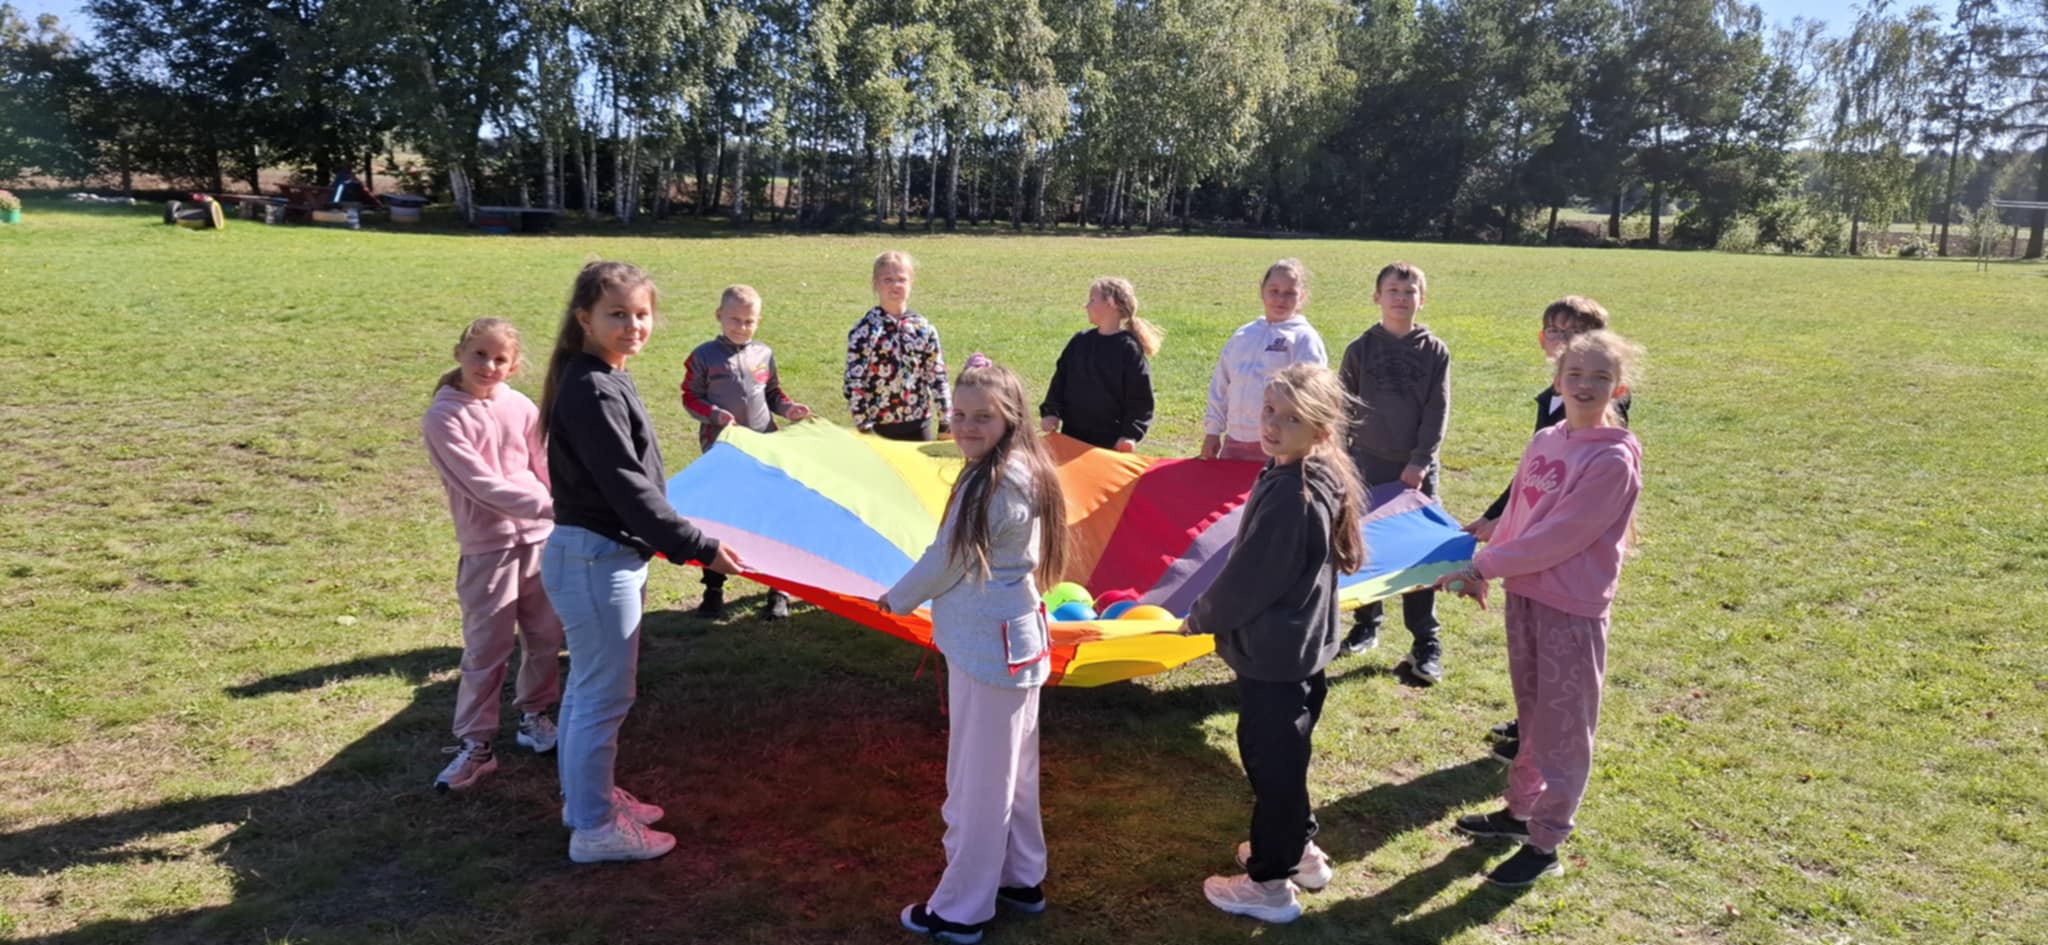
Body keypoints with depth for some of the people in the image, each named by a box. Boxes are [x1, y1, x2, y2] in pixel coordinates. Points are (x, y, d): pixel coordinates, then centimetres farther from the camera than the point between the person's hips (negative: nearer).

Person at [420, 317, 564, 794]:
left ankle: (534, 715, 33)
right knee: (486, 648, 0)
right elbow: (482, 484, -17)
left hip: (540, 537, 4)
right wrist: (550, 505, -23)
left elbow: (547, 467, 4)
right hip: (488, 546, -4)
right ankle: (475, 744, 12)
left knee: (545, 635, 14)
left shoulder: (521, 407, 2)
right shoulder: (443, 417, -10)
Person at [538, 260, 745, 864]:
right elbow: (627, 487, -25)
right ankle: (594, 828, 16)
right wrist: (697, 546, -21)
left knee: (589, 686, 22)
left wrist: (671, 538, 26)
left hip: (602, 555, 10)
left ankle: (586, 794, 38)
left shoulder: (604, 381, 9)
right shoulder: (592, 392, -22)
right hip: (596, 560, -10)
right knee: (605, 695, 1)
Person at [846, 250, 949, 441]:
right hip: (879, 425, -3)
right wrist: (863, 426, -11)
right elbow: (854, 381, -9)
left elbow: (938, 376, 5)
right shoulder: (863, 330, -8)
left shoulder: (924, 329, 1)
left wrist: (945, 423, 4)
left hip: (918, 423, 3)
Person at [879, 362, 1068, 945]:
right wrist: (919, 596, 12)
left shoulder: (994, 485, -23)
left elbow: (947, 561, -15)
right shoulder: (1022, 470, 6)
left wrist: (897, 600, 2)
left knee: (976, 781, 3)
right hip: (1011, 639, 10)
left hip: (989, 648, -10)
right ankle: (1021, 880, 36)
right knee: (1011, 771, 21)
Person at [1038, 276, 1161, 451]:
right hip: (1071, 438, 5)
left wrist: (1131, 435, -22)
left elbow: (1140, 400, -12)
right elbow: (1060, 380, 9)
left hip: (1111, 444, -5)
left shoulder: (1130, 350, -10)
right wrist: (1050, 412, -5)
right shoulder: (1079, 341, 6)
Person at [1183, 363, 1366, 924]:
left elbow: (1250, 577, -21)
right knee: (1284, 754, 24)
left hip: (1273, 650, -10)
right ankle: (1297, 848, 42)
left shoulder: (1291, 494, -28)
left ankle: (1270, 883, 20)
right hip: (1302, 643, 10)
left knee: (1270, 759, 5)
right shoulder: (1323, 479, 3)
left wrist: (1200, 619, -4)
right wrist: (1216, 615, 17)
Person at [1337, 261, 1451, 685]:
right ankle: (1367, 622, 24)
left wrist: (1420, 462, -11)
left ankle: (1426, 644, 4)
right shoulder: (1360, 349, 2)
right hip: (1368, 463, 1)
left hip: (1416, 468, -1)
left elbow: (1438, 412, -2)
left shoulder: (1435, 351, 1)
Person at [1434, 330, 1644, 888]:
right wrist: (1485, 569, 0)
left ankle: (1545, 843, 15)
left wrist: (1487, 564, -16)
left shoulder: (1614, 459, -17)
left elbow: (1562, 536, -20)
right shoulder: (1543, 443, 4)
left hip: (1574, 605, -7)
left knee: (1562, 724, 4)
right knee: (1532, 713, 19)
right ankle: (1521, 810, 34)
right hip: (1523, 591, 7)